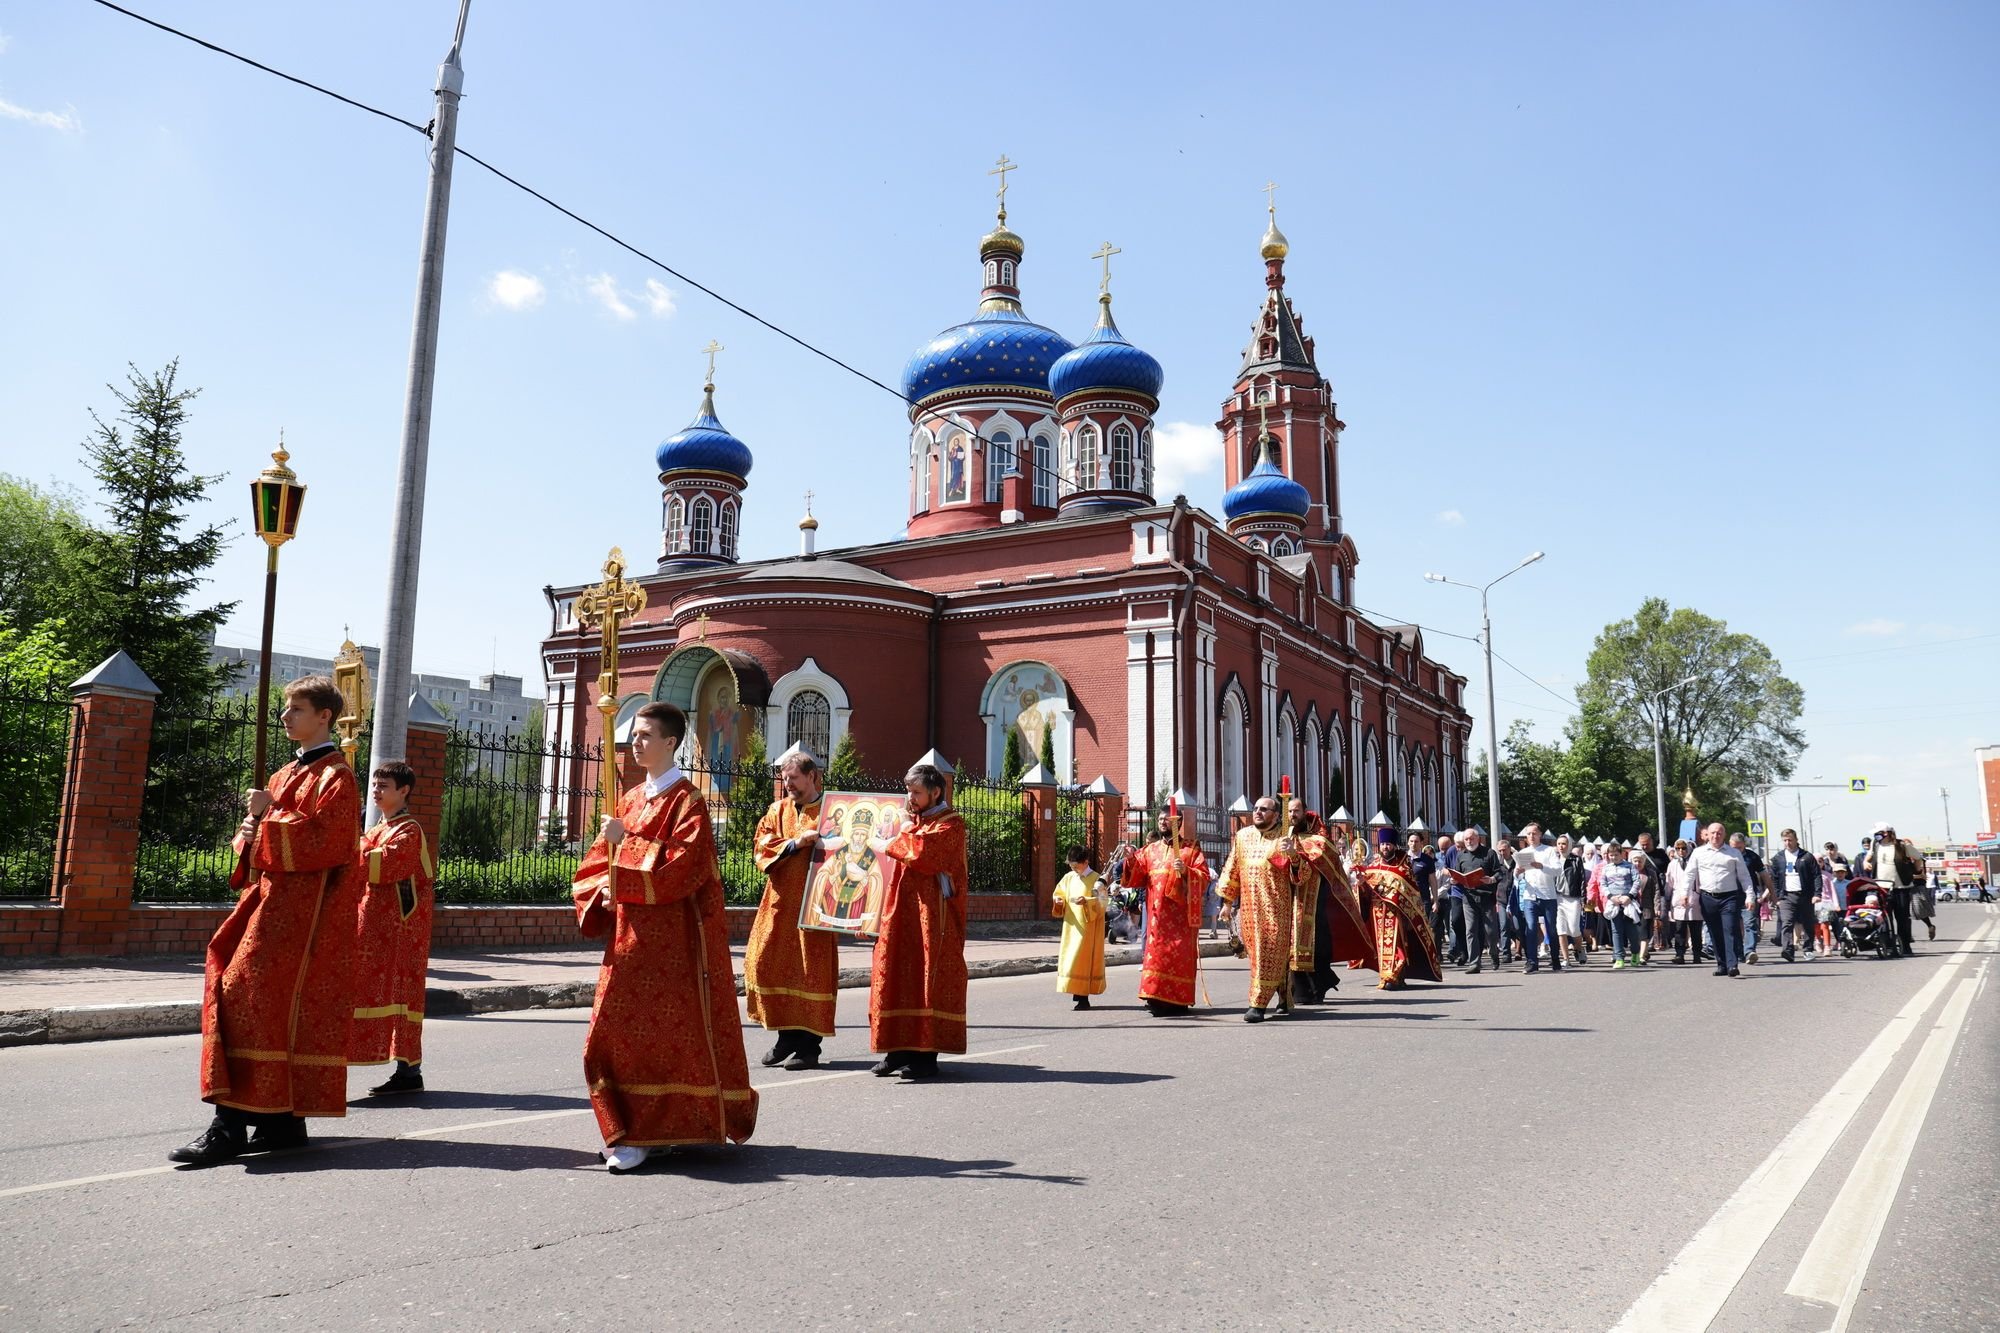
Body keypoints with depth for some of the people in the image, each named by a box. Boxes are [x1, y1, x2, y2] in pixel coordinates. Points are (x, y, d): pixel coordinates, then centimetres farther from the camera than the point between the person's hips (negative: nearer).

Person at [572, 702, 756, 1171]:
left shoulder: (688, 801, -7)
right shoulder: (631, 799, 15)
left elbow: (679, 868, -19)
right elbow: (597, 864, 16)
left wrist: (627, 841, -16)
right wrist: (601, 898, -4)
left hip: (674, 940, -7)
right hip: (629, 938, 7)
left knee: (670, 1034, -4)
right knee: (614, 1033, 5)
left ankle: (642, 1135, 3)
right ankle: (632, 1130, 17)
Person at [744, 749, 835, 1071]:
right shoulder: (778, 810, 15)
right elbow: (762, 847, 4)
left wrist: (821, 842, -18)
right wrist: (795, 843, -9)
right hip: (780, 901, 5)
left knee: (811, 969, -3)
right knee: (767, 963, 2)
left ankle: (809, 1045, 7)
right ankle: (787, 1035, 18)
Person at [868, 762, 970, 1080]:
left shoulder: (951, 824, -4)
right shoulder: (910, 821, 20)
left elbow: (921, 849, -21)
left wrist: (888, 845, -10)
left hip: (932, 914, -7)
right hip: (901, 911, 7)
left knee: (928, 978, -6)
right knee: (897, 975, 3)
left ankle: (926, 1054, -2)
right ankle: (900, 1049, 9)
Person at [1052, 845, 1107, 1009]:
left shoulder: (1096, 880, -8)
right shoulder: (1068, 878, 8)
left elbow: (1101, 903, -12)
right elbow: (1060, 894, 18)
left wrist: (1086, 901, -28)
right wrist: (1059, 901, -4)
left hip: (1087, 927, -6)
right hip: (1071, 926, 6)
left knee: (1083, 960, -7)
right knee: (1071, 959, 5)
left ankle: (1083, 997, -4)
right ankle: (1077, 994, 11)